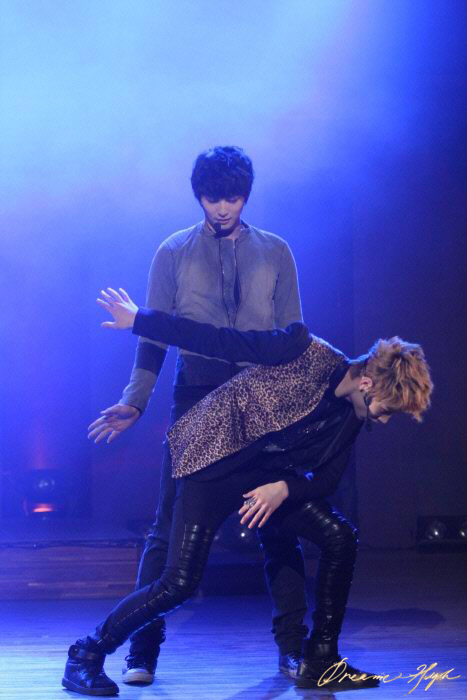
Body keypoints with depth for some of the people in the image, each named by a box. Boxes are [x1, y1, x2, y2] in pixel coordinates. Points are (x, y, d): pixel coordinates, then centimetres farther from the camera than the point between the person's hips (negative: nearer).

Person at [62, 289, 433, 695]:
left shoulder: (351, 417, 2)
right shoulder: (307, 352, -19)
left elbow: (326, 479, 5)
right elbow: (218, 342, -16)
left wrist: (284, 489, -17)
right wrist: (140, 321, -13)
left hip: (264, 477, 7)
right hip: (214, 460, -7)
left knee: (341, 539, -4)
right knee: (180, 584, -16)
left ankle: (320, 662, 7)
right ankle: (86, 657, 2)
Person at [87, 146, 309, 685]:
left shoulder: (275, 253, 9)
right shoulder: (174, 253, 7)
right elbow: (154, 335, 5)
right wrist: (135, 400, -4)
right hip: (195, 403, -1)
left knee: (278, 528, 3)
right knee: (170, 528, -2)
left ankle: (293, 647, 13)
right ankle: (142, 650, 4)